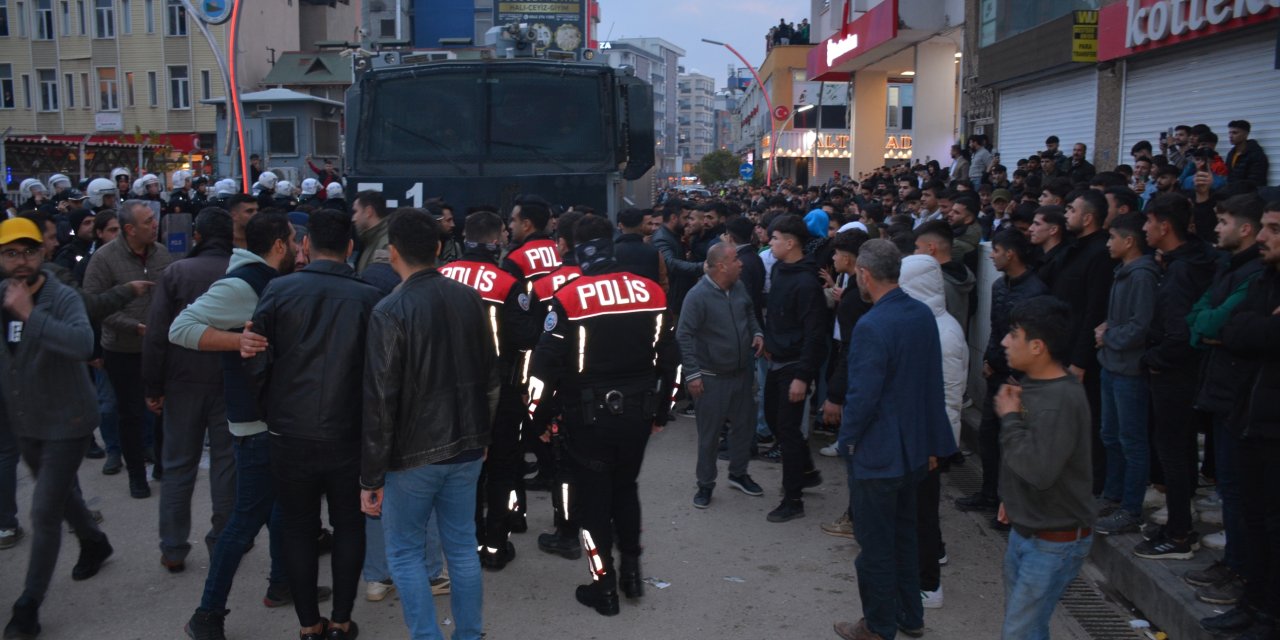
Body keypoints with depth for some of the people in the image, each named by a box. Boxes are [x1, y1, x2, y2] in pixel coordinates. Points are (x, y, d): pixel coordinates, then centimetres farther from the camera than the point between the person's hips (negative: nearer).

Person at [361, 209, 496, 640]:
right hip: (466, 446, 5)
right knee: (463, 547, 14)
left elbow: (379, 400, -16)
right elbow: (491, 375, 9)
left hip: (414, 452, -5)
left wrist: (370, 476, -9)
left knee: (404, 552, 10)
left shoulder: (390, 311, -16)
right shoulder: (470, 299, 1)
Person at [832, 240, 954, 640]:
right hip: (914, 448, 8)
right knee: (904, 534, 23)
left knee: (876, 545, 9)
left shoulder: (871, 327, -25)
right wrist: (932, 441, 14)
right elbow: (933, 381, 6)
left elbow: (862, 396, -24)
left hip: (877, 453, -8)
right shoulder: (923, 314, -1)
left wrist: (846, 441, -8)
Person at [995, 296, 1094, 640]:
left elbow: (1039, 468, -34)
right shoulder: (1032, 385, 3)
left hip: (1054, 541, -9)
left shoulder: (1062, 399, -25)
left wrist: (1010, 418, -22)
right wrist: (1011, 499, 21)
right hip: (1025, 530, 9)